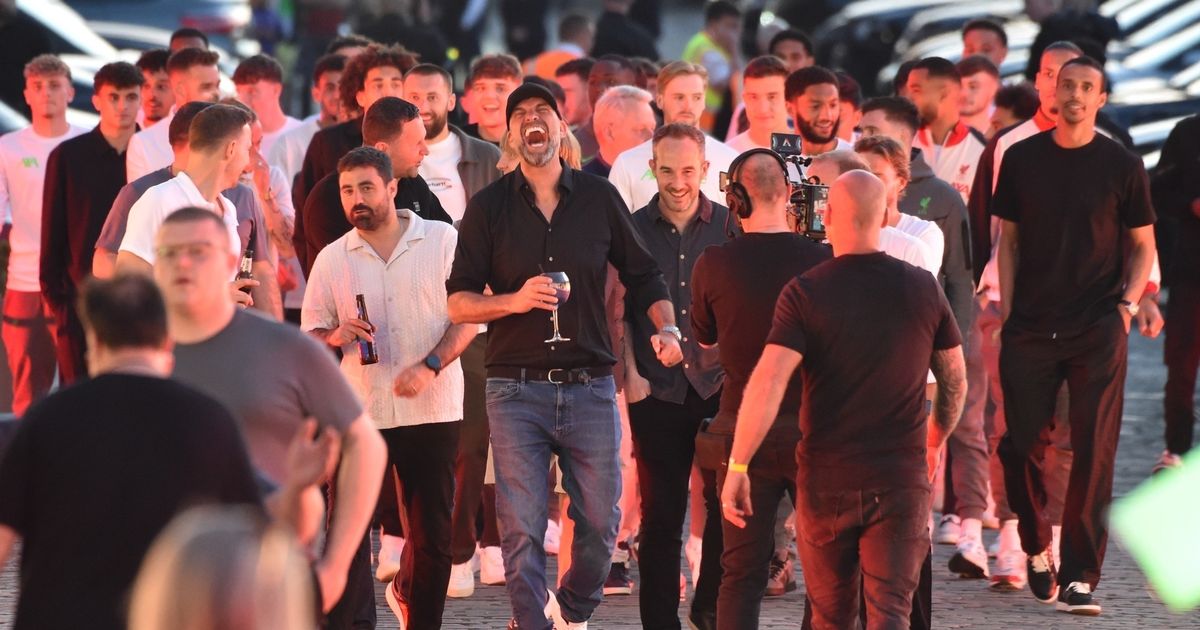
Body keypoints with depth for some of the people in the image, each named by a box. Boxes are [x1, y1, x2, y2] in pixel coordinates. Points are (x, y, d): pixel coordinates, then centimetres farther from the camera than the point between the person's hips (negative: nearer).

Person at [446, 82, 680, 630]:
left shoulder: (599, 198, 6)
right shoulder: (489, 208, 3)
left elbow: (642, 275, 14)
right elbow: (458, 302, 1)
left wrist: (666, 327, -3)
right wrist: (514, 301, -16)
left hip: (590, 385, 1)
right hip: (516, 391, -1)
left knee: (600, 523, 5)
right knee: (522, 530, -5)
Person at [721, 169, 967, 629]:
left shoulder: (805, 293, -8)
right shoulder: (922, 289, 1)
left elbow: (767, 384, -19)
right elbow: (955, 380, 11)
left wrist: (737, 466, -15)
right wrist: (936, 441, 29)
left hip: (826, 478, -1)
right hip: (902, 478, 1)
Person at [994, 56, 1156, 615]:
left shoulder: (1122, 166, 2)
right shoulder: (1021, 159, 7)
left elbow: (1142, 245, 9)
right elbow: (1007, 239, 11)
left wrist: (1128, 302, -6)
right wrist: (1006, 307, 2)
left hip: (1098, 331, -1)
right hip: (1030, 329, 2)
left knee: (1094, 453, -4)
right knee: (1020, 445, 0)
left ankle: (1078, 578, 0)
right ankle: (1036, 548, 24)